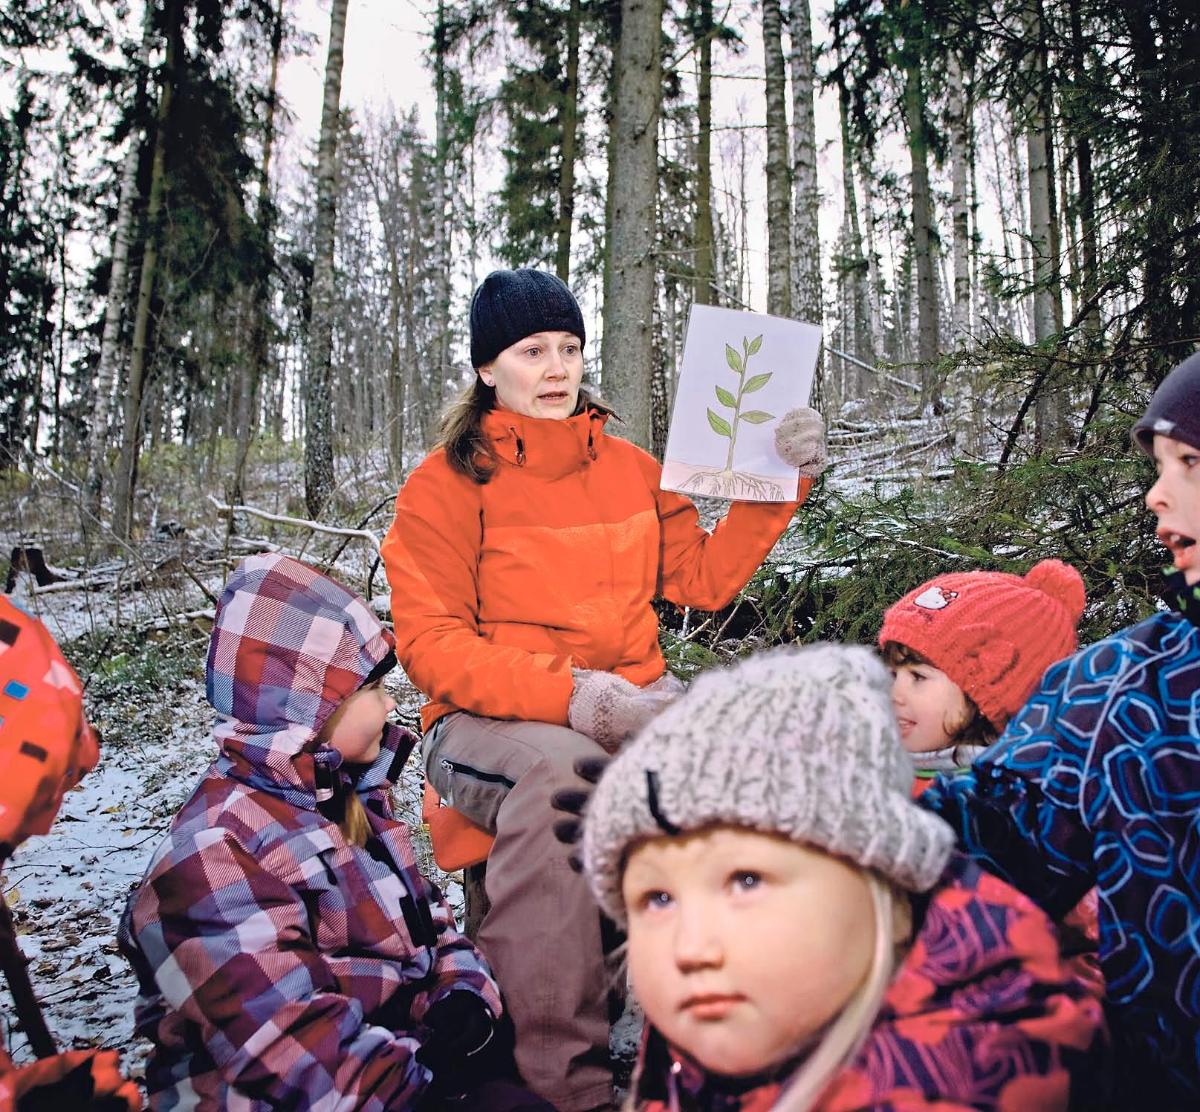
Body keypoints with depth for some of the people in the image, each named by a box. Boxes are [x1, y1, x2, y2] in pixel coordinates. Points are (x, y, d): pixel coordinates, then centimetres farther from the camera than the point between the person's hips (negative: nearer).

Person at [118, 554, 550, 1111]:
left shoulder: (348, 796, 10)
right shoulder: (217, 852, -19)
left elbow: (421, 916, 12)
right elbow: (290, 1045, -24)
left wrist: (463, 994, -7)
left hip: (412, 1040, 9)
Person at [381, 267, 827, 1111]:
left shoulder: (630, 468, 14)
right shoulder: (446, 483, -1)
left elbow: (704, 579, 15)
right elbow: (432, 646, -9)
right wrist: (570, 694, -24)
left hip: (635, 697, 5)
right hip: (492, 718, -4)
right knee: (560, 771, -37)